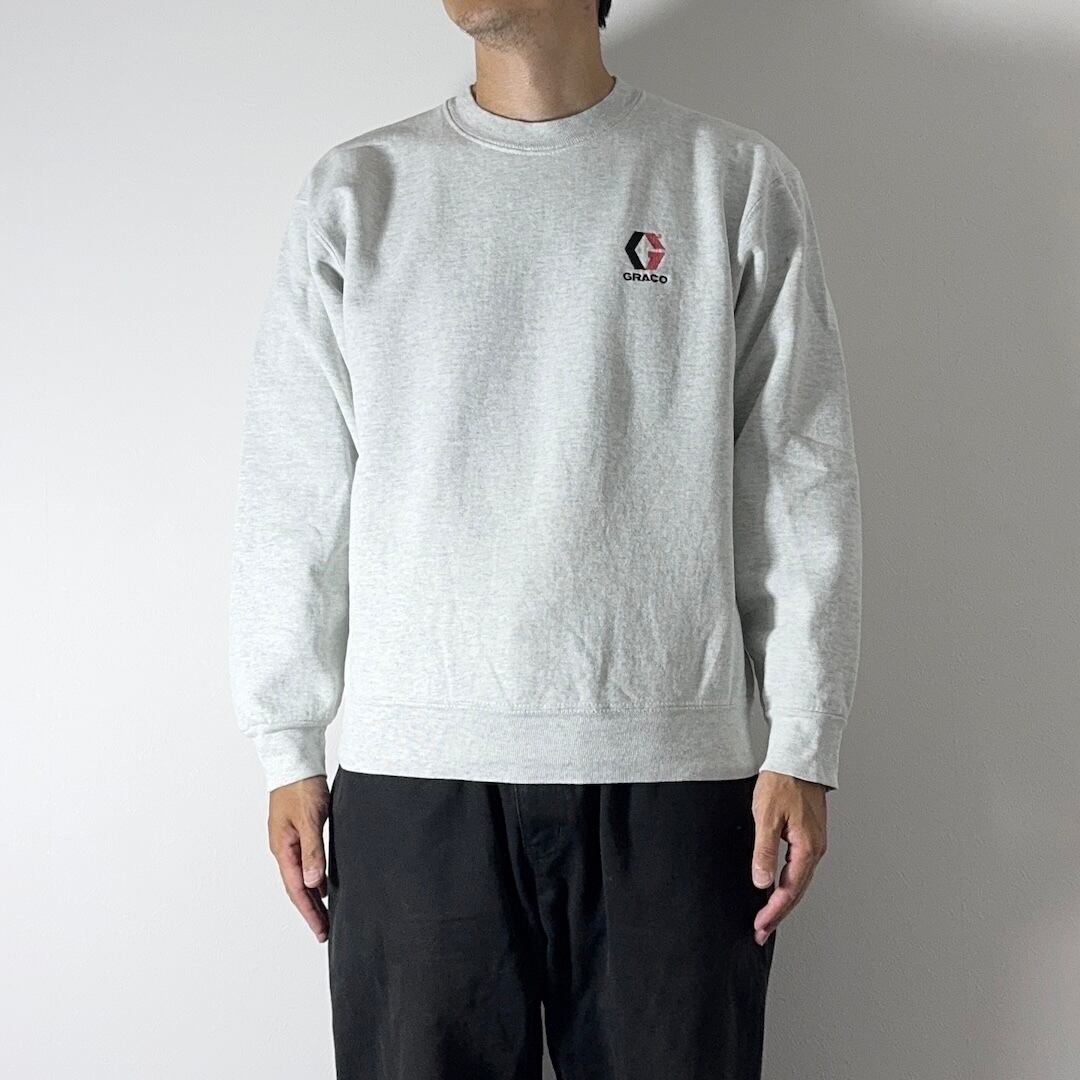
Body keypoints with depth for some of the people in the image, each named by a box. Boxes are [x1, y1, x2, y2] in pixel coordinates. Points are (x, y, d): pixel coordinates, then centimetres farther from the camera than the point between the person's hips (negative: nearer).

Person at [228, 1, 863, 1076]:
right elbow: (294, 496, 8)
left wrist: (802, 748, -1)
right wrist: (289, 750, 5)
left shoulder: (737, 181, 6)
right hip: (409, 772, 1)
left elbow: (800, 486, 3)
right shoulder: (354, 192, 8)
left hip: (671, 769, 0)